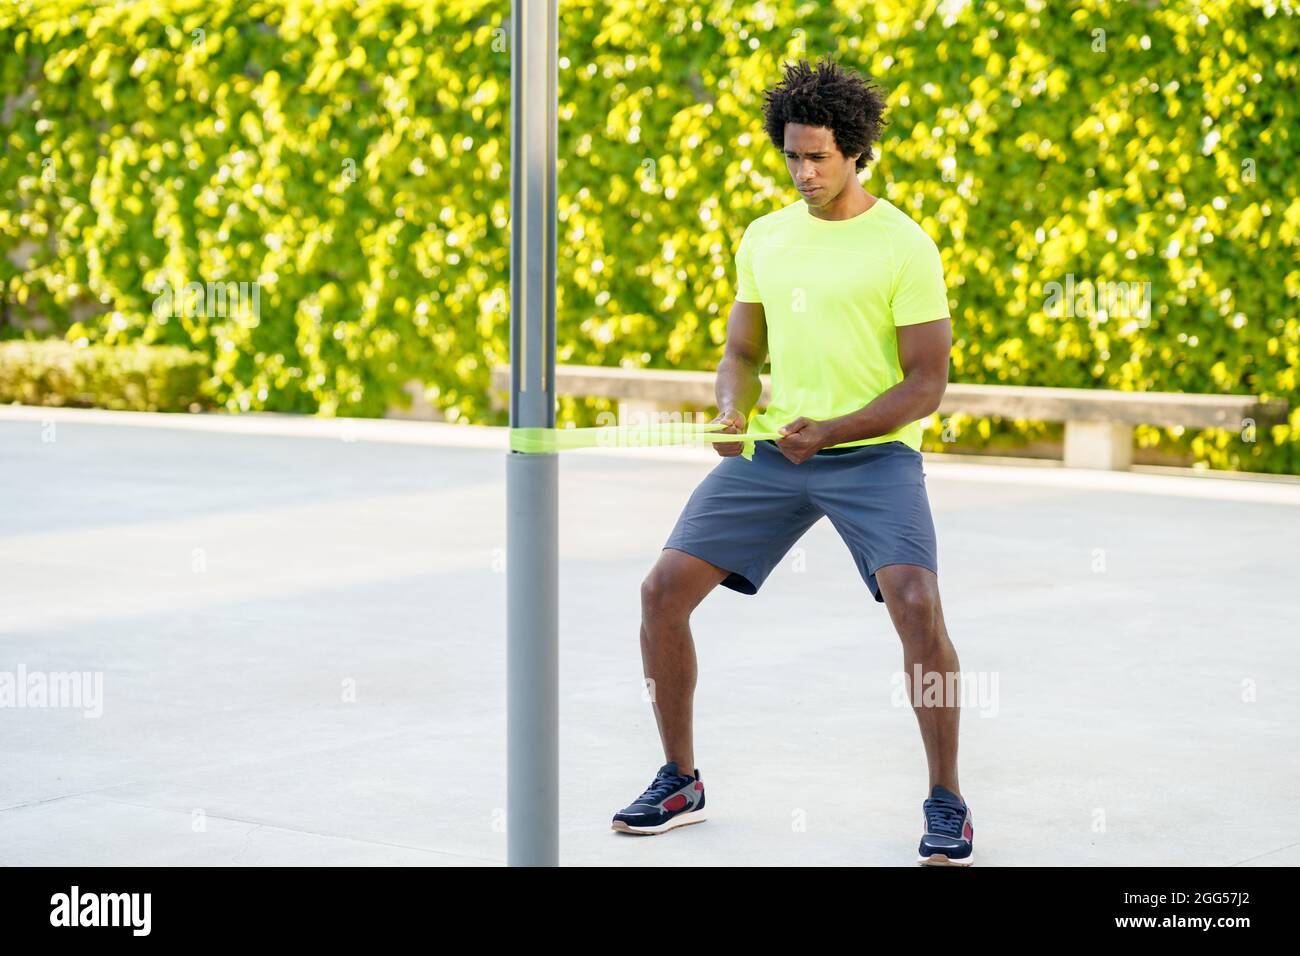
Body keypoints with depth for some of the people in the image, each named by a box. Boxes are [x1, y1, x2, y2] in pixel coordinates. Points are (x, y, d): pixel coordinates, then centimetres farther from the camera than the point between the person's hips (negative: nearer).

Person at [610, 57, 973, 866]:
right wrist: (733, 411, -6)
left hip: (873, 453, -5)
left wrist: (830, 431, -22)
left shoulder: (904, 246, -7)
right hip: (771, 455, 5)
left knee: (917, 607, -25)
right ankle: (680, 782, 14)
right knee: (664, 589, -3)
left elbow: (926, 385, -9)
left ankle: (947, 803, -8)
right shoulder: (764, 238, 10)